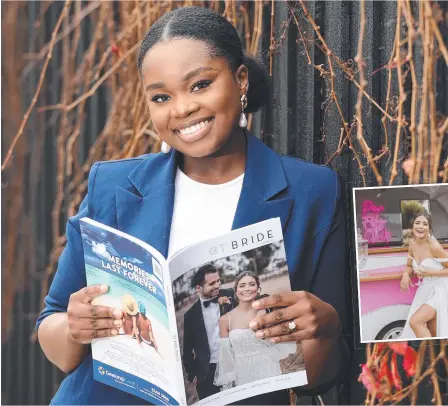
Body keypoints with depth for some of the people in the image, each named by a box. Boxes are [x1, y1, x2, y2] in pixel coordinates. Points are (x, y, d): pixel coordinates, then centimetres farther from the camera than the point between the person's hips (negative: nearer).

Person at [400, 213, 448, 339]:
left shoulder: (434, 246, -22)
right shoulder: (413, 243, -1)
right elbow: (409, 266, 13)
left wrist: (430, 273, -24)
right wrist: (406, 275, -8)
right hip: (426, 289, 7)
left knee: (415, 321, -22)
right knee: (431, 334, 12)